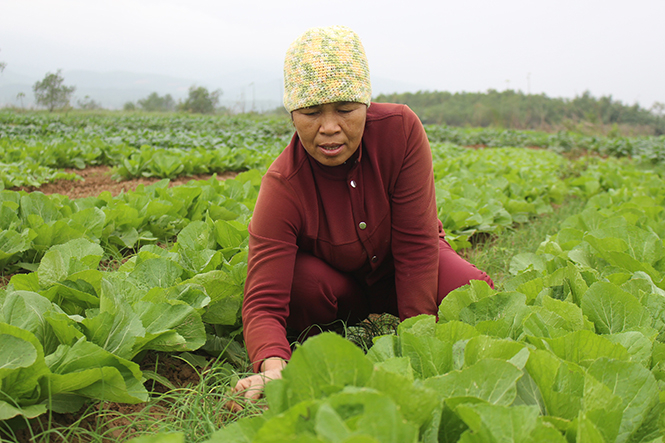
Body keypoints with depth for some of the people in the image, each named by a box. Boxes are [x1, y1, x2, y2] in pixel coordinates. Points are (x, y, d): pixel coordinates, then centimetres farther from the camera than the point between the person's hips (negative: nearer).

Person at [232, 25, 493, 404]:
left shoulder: (400, 129, -27)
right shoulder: (283, 188, -30)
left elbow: (416, 242, -24)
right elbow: (263, 304, -35)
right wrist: (274, 370, -57)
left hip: (400, 274, 1)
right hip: (336, 283, -1)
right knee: (300, 280, -34)